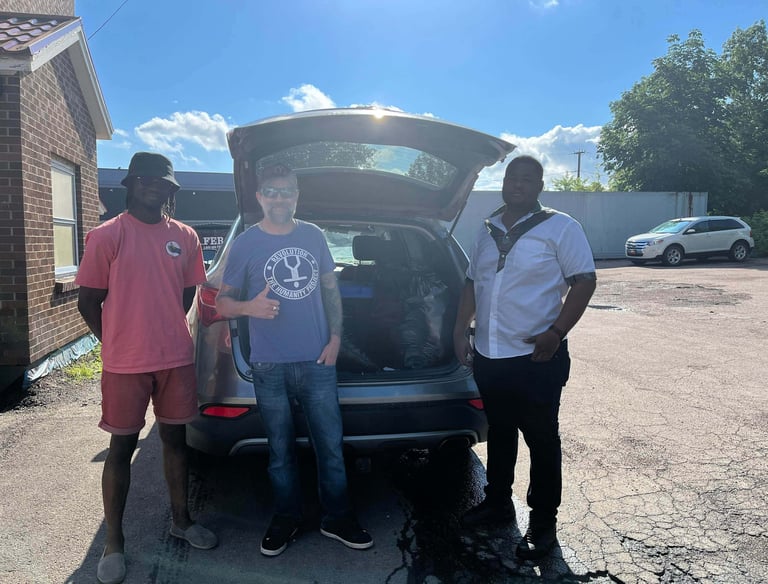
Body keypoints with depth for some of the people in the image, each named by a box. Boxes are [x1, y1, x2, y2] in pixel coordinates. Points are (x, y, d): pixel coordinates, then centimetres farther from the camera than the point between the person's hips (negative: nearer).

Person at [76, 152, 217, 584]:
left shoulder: (185, 237, 5)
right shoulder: (107, 236, -6)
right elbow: (88, 301, -2)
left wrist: (167, 334, 10)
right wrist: (118, 343, 1)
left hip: (177, 359, 4)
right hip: (125, 365, -3)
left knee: (176, 438, 14)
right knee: (122, 448, 7)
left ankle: (181, 520, 31)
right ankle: (114, 543, 21)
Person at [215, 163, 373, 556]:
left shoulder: (313, 236, 6)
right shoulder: (245, 244, -3)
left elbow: (330, 288, 12)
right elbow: (223, 303, 0)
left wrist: (335, 337, 3)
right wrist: (250, 307, -22)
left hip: (317, 361, 2)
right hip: (270, 367, -2)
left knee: (331, 445, 8)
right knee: (280, 450, 11)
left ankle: (337, 519, 27)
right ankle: (286, 519, 32)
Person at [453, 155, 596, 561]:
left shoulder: (560, 228, -5)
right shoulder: (488, 230, 12)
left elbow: (584, 281, -9)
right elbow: (472, 283, 18)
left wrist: (557, 333, -19)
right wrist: (461, 330, 10)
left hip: (537, 358, -5)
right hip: (488, 356, 6)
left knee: (541, 441, 6)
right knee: (499, 433, 19)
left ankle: (543, 522, 22)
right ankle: (498, 503, 37)